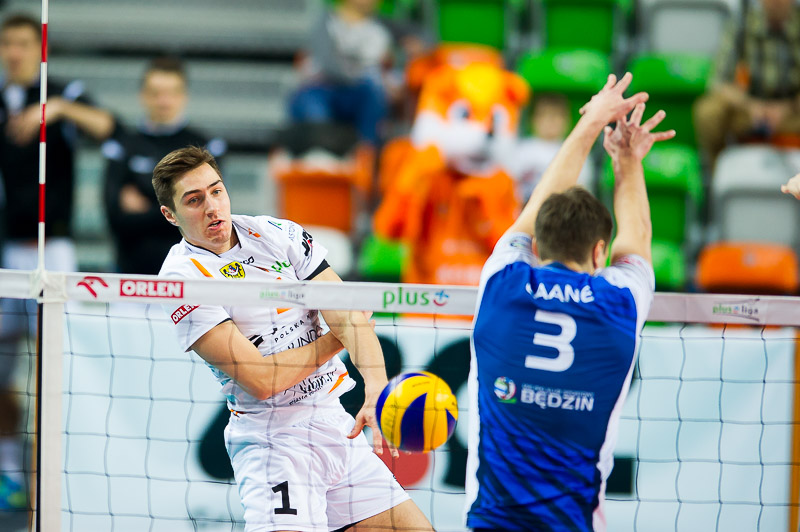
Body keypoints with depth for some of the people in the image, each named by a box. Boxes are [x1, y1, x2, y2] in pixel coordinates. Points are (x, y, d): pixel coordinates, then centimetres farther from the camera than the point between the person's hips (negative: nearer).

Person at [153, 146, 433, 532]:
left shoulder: (279, 235, 5)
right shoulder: (182, 278, -12)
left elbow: (348, 318, -6)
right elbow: (259, 380, -17)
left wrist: (377, 389, -25)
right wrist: (338, 338, -5)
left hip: (337, 424, 6)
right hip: (271, 438, -6)